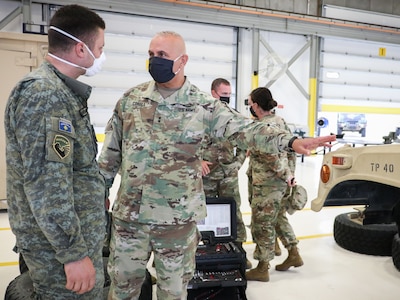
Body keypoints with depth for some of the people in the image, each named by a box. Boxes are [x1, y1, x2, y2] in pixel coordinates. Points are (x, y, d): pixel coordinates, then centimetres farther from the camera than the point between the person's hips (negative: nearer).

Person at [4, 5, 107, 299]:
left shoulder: (61, 91, 11)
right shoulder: (43, 94, -21)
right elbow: (45, 184, -27)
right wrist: (74, 253, -23)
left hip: (77, 232, 9)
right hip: (60, 244, -9)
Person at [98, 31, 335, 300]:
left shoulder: (203, 106, -7)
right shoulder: (130, 99, 2)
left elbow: (246, 130, -15)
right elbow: (111, 152, 10)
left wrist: (291, 141, -29)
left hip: (177, 218, -2)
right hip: (129, 214, 3)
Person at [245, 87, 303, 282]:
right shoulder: (280, 121, 9)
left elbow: (271, 157, -25)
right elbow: (291, 148, 12)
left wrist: (285, 175, -15)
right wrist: (290, 173, 13)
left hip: (267, 185, -10)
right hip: (282, 183, 10)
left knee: (261, 224, 2)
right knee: (279, 218, 23)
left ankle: (262, 269, 13)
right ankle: (294, 254, 34)